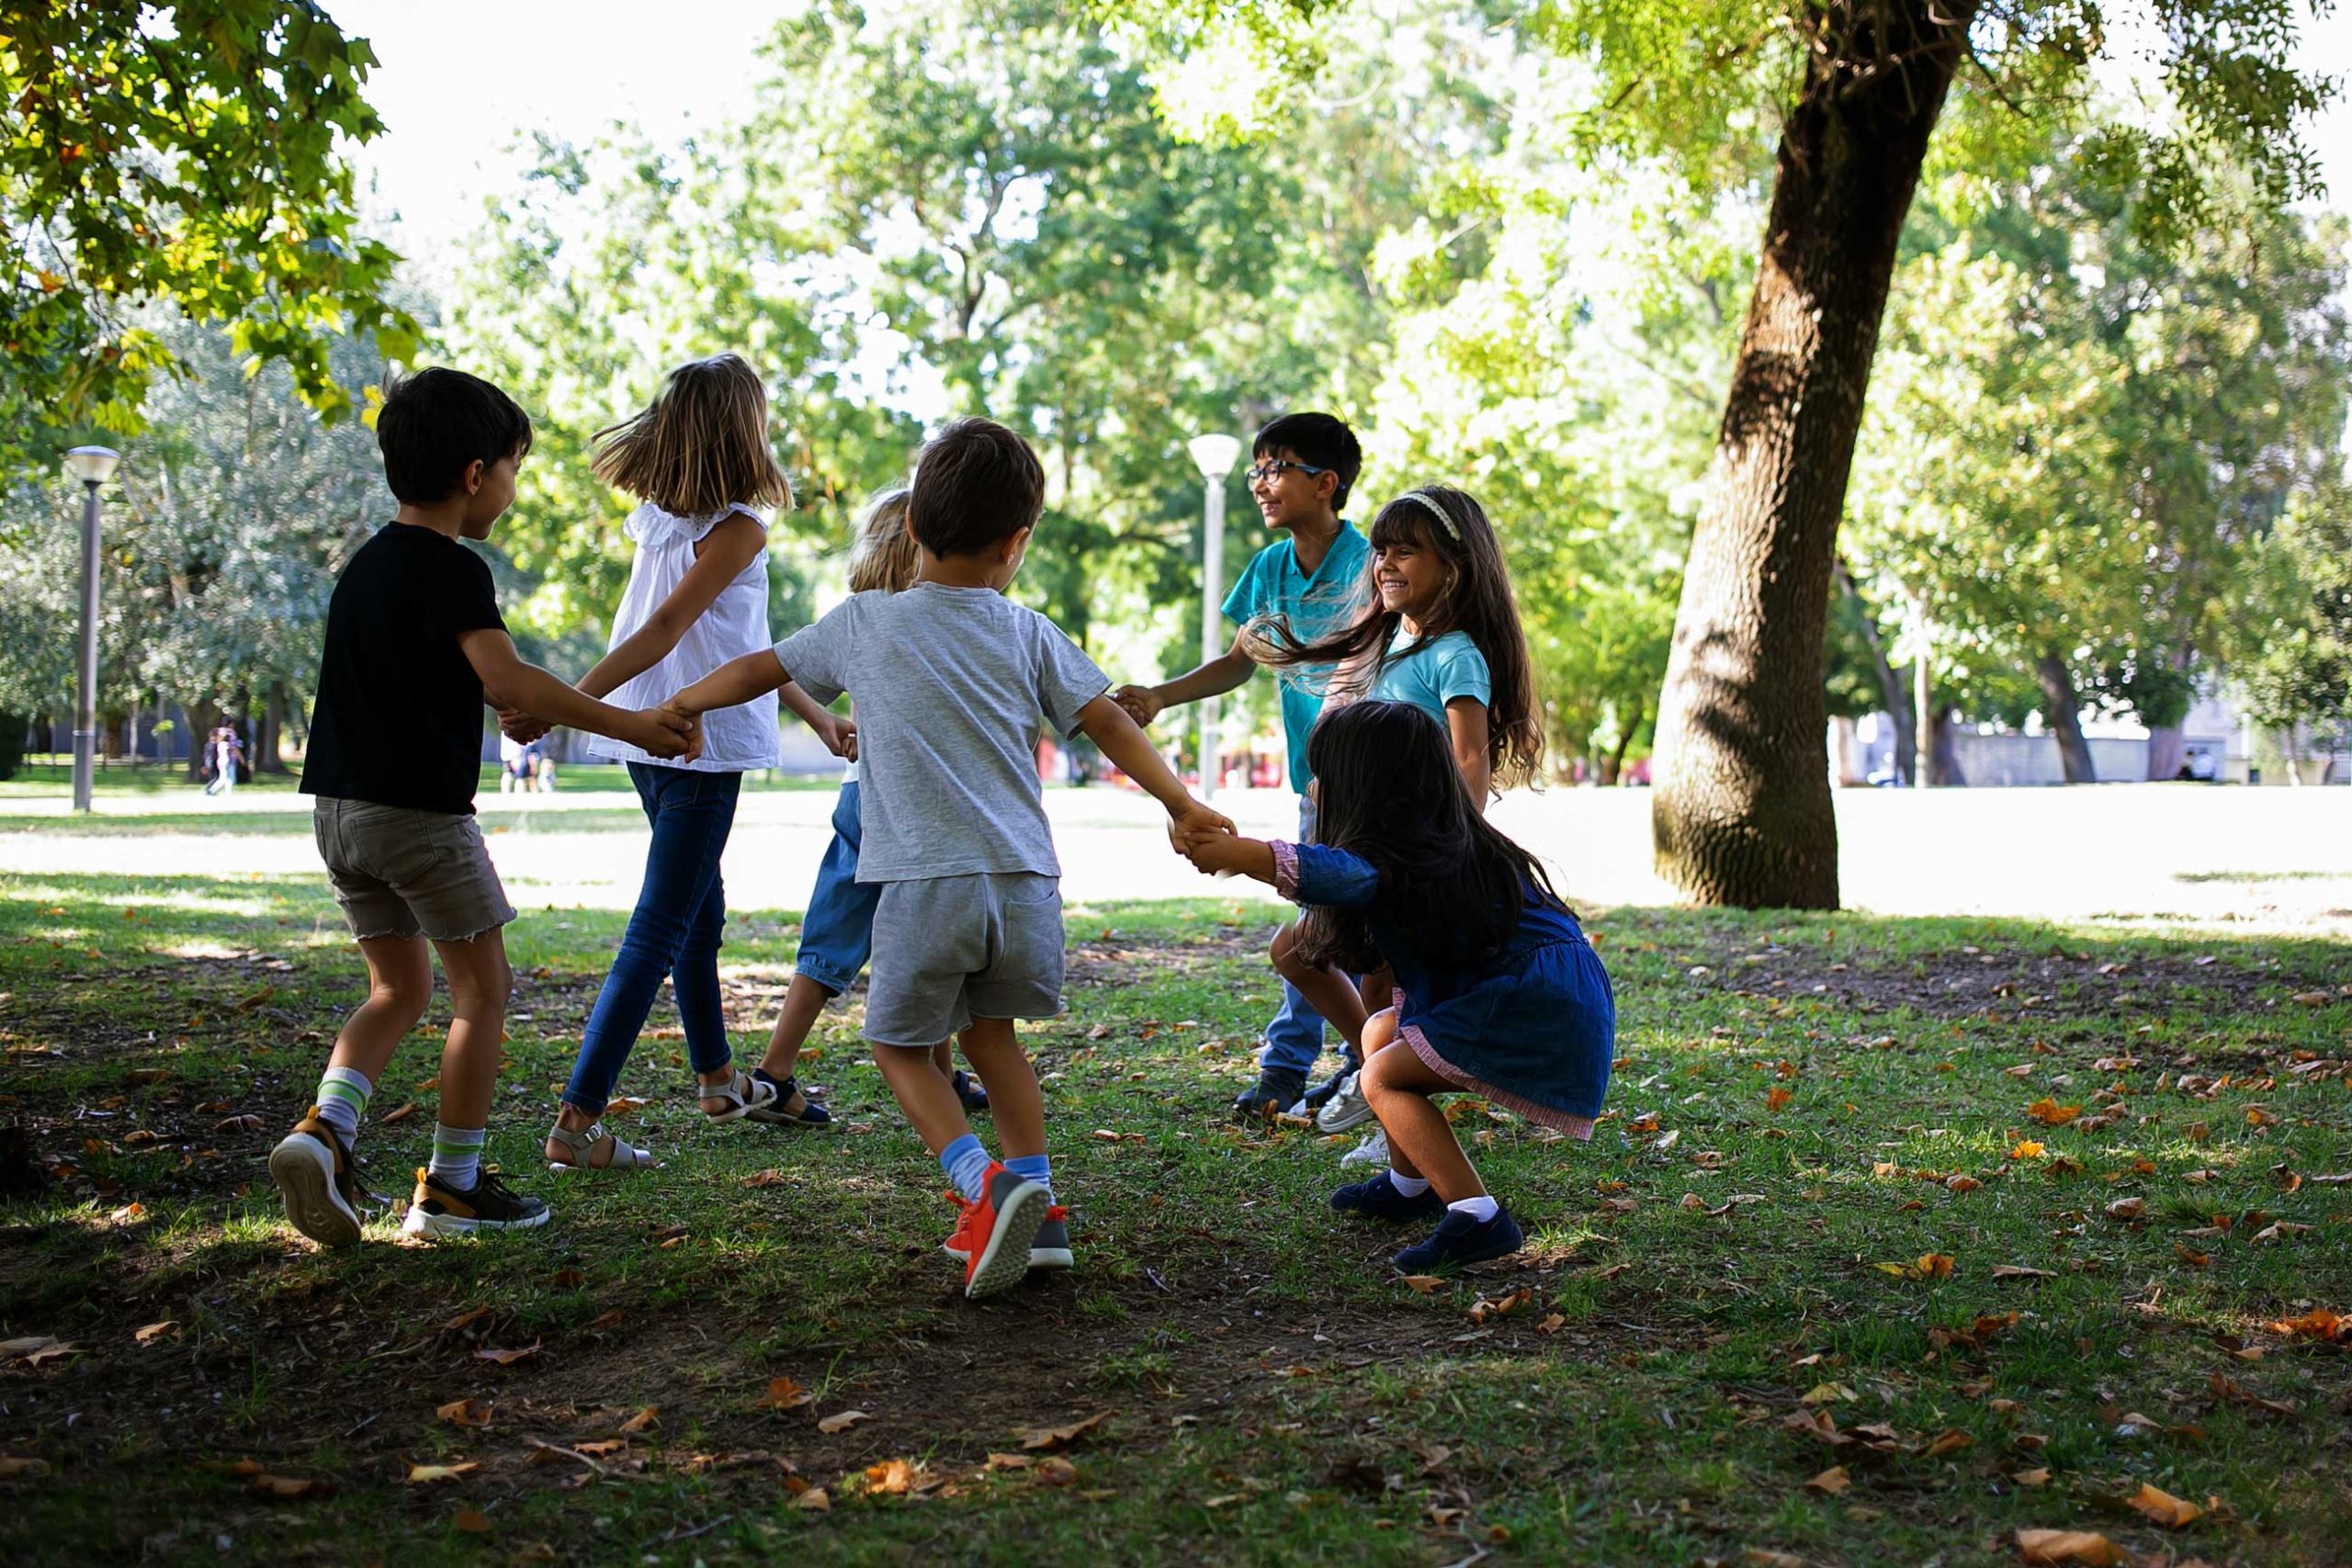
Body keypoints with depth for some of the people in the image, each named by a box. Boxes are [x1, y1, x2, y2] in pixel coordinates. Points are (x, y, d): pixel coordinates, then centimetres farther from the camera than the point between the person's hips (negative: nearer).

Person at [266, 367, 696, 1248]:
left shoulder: (368, 563, 14)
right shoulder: (450, 568, -14)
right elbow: (506, 679, -28)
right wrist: (629, 726, -28)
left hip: (341, 807, 8)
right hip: (421, 810, -8)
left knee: (400, 988, 17)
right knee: (484, 989, 5)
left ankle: (325, 1128, -4)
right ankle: (452, 1186, 8)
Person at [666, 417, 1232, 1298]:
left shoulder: (864, 622, 7)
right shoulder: (1027, 633, 10)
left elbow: (756, 672, 17)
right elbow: (1109, 722, 7)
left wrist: (679, 706, 35)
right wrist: (1181, 805, 15)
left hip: (926, 885, -3)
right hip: (1025, 882, 3)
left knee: (899, 1043, 13)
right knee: (989, 1031, 23)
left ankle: (984, 1185, -10)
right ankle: (1036, 1212, 18)